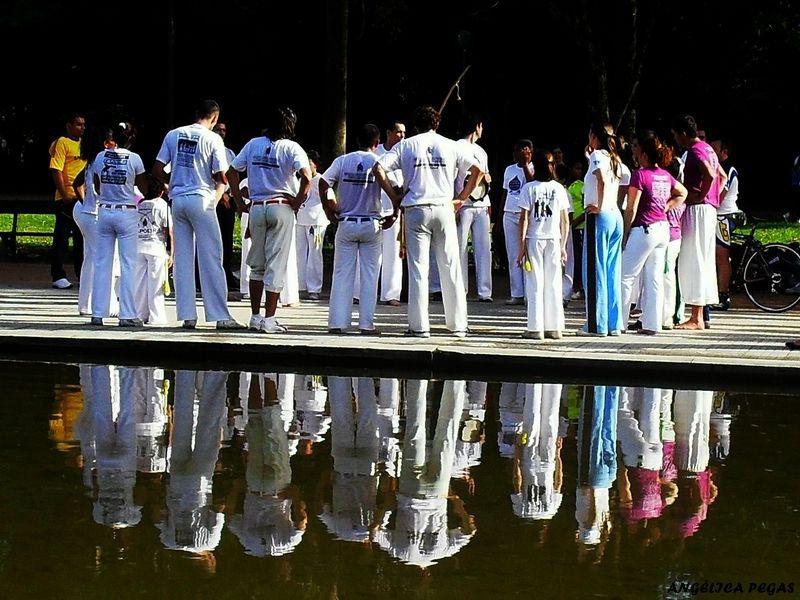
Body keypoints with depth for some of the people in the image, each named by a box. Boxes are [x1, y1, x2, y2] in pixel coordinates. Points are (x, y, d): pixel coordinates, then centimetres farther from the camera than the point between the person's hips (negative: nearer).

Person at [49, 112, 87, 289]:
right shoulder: (62, 143, -6)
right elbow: (56, 170, -13)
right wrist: (65, 195, -18)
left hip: (84, 198, 7)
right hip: (67, 199, -7)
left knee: (83, 237, 11)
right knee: (62, 237, -3)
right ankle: (58, 277, 1)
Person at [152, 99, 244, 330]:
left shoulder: (173, 135, 6)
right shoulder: (212, 139, -6)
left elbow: (157, 170, 5)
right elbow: (221, 178, -7)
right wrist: (217, 195, 12)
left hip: (178, 199, 4)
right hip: (202, 200, -4)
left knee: (183, 259, 8)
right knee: (211, 259, -2)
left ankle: (187, 315, 7)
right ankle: (220, 315, -4)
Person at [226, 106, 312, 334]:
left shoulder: (253, 144, 7)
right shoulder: (291, 148, -6)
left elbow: (231, 172, 8)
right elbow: (306, 176, -20)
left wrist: (240, 202, 11)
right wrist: (298, 201, -7)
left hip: (256, 208, 4)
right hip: (281, 207, -4)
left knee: (257, 265, 15)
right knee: (276, 265, 0)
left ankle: (255, 317, 17)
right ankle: (269, 319, -2)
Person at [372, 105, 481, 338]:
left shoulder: (406, 145, 7)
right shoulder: (450, 145, 9)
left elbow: (378, 168, -4)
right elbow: (477, 169, 3)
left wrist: (394, 197, 3)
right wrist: (462, 198, 9)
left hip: (416, 210, -1)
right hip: (443, 209, 1)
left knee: (418, 268, 0)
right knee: (450, 268, 5)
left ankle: (419, 326, -3)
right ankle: (458, 325, 6)